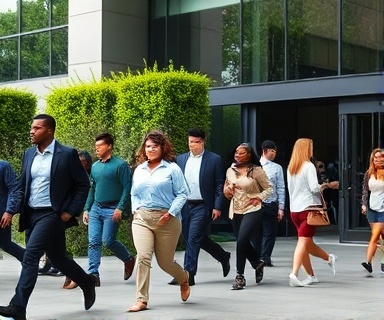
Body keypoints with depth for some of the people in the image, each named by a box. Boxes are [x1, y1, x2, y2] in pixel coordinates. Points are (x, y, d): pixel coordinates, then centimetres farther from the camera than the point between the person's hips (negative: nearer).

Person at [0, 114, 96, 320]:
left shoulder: (67, 154, -9)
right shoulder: (29, 154, 9)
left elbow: (83, 184, -5)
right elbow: (22, 185, 16)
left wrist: (71, 212, -11)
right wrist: (20, 212, 4)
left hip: (52, 214, -7)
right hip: (32, 214, 7)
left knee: (30, 255, -17)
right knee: (57, 258, 16)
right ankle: (87, 283, 39)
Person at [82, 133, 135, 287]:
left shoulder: (120, 164, -6)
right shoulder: (95, 166, 14)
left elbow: (127, 188, -10)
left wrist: (120, 208, -17)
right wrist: (86, 209, 15)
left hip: (112, 209, -6)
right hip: (96, 208, 6)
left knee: (108, 241, -8)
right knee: (93, 241, -3)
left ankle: (129, 260, 18)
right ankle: (93, 274, -3)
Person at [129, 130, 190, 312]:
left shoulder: (172, 168, -1)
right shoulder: (139, 170, 14)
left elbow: (182, 193, -4)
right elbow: (134, 194, 21)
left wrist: (171, 213, -14)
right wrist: (135, 210, 4)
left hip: (166, 220, -3)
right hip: (141, 218, 3)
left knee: (165, 262, 8)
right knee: (143, 257, -15)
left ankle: (184, 278, 42)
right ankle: (141, 300, -11)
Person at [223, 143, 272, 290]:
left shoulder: (256, 170, -5)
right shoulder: (230, 170, 10)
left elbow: (269, 188, 2)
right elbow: (227, 193, 19)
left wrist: (259, 198, -11)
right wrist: (227, 190, -3)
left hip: (252, 210, -6)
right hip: (236, 211, 6)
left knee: (242, 241, -18)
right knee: (243, 242, 10)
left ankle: (240, 276, -9)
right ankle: (258, 263, 37)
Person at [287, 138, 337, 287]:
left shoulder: (290, 168, 10)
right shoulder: (309, 166, -10)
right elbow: (314, 187, -17)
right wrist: (322, 187, 4)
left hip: (294, 209, 7)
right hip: (308, 208, -6)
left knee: (306, 242, 15)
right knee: (303, 242, -8)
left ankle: (311, 275, 24)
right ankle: (294, 274, -19)